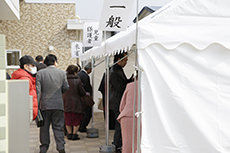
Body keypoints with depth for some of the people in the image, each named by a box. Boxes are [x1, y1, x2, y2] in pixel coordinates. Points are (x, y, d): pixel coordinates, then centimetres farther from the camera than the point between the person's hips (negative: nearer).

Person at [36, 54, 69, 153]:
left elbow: (38, 90, -6)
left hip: (45, 105, 0)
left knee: (44, 127, 12)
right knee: (58, 127, 7)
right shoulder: (62, 73, 0)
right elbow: (66, 88, 3)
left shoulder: (40, 73, -3)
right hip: (58, 104, 0)